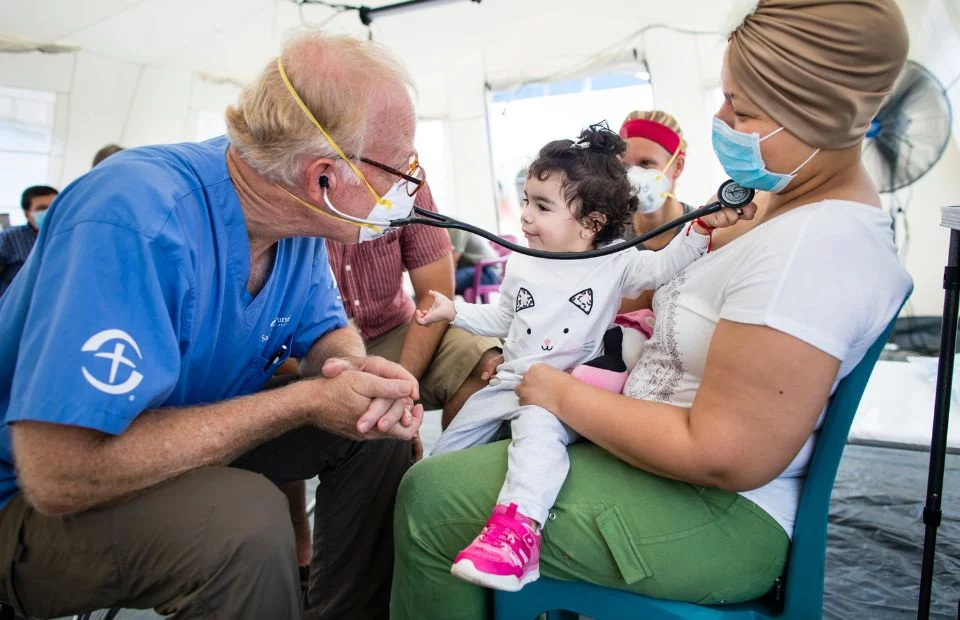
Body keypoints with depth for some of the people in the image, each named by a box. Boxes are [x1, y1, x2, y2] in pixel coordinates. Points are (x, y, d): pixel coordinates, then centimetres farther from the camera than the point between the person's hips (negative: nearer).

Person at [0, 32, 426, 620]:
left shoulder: (298, 217, -9)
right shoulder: (137, 219, -34)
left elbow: (325, 331, 3)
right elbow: (62, 475, -35)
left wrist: (364, 372, -22)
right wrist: (304, 401, -32)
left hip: (198, 444, 7)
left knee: (381, 429, -4)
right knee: (245, 521, -35)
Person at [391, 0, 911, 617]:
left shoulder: (812, 246, -27)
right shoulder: (795, 202, 6)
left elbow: (723, 459, -28)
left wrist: (566, 396, -19)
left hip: (720, 516, -10)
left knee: (431, 496, -10)